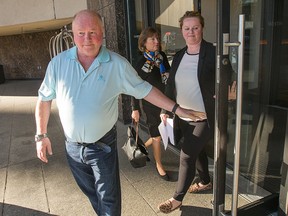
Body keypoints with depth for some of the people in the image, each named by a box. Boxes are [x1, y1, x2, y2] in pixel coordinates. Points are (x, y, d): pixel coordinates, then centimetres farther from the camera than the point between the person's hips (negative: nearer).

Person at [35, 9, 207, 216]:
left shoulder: (117, 64, -13)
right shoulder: (58, 63, -7)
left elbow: (144, 90, -6)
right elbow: (44, 99, 4)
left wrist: (177, 109, -7)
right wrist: (41, 135, 3)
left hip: (103, 146, -3)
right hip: (73, 146, 3)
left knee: (109, 199, 10)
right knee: (91, 193, 24)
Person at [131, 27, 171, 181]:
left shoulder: (162, 56, 1)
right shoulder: (141, 63, -15)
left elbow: (169, 77, 10)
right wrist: (135, 109, -9)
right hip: (151, 104, -6)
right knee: (157, 136, 9)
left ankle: (143, 147, 40)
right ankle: (159, 165, 30)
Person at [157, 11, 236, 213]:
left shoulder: (213, 53, -12)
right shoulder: (179, 56, 6)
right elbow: (171, 85, 10)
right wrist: (165, 110, 7)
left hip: (204, 118, -6)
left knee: (187, 156, -3)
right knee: (197, 150, 22)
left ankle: (177, 198, 16)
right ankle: (205, 181, 47)